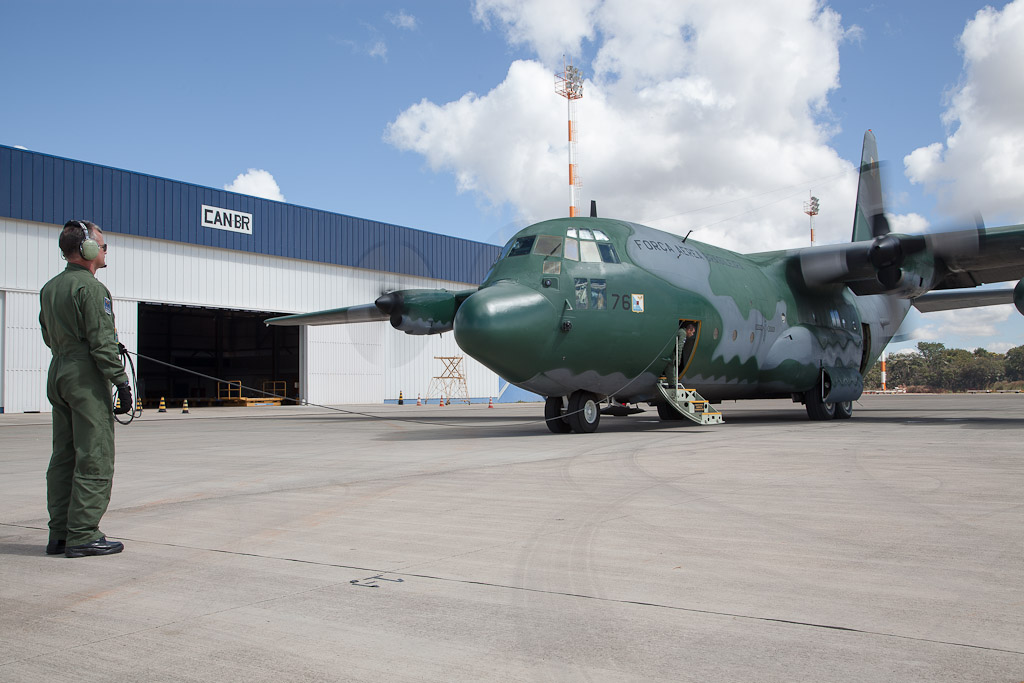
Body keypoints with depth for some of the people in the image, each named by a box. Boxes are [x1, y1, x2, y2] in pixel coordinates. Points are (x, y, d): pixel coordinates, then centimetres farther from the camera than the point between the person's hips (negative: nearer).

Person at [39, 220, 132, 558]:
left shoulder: (49, 288, 16)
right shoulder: (91, 288, -12)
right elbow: (102, 342, -17)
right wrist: (121, 381, -14)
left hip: (57, 375, 9)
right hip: (86, 378, -9)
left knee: (64, 457, 11)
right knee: (94, 459, -5)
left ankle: (60, 534, 15)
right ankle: (82, 535, -4)